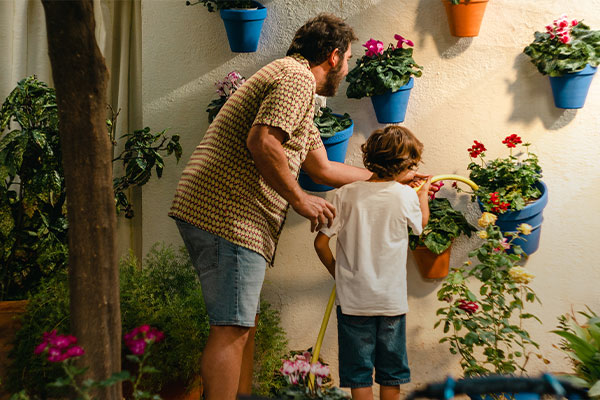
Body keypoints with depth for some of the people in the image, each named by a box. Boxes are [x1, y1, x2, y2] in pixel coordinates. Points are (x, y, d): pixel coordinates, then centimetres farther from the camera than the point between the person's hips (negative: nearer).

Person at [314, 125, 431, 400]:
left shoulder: (346, 195, -9)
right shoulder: (407, 196, -9)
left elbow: (320, 242, -7)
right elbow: (421, 222, 14)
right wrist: (423, 192, 31)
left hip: (353, 298, 0)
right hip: (392, 299, 0)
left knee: (359, 375, 10)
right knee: (392, 376, 16)